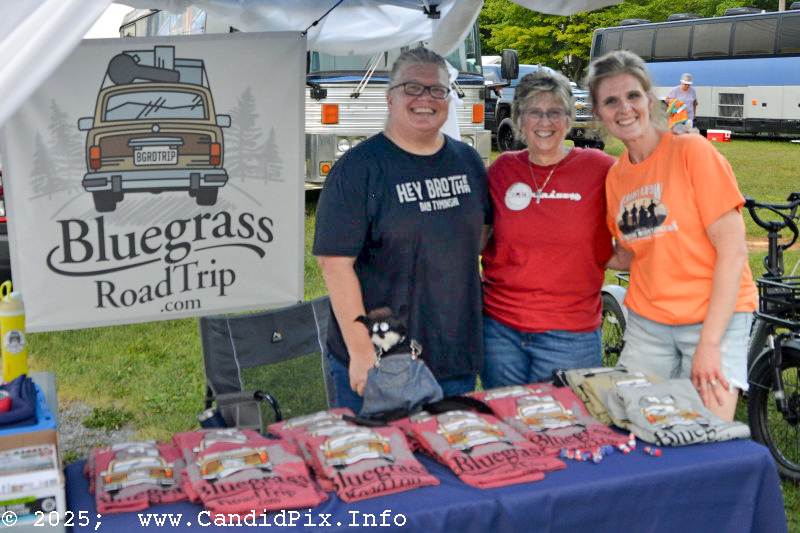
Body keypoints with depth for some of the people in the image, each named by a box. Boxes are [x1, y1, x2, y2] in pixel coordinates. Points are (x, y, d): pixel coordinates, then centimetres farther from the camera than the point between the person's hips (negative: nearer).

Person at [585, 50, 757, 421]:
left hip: (715, 318, -5)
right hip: (647, 322, 5)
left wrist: (709, 343, -17)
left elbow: (733, 251, -14)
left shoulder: (692, 151, -11)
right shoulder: (615, 176, 6)